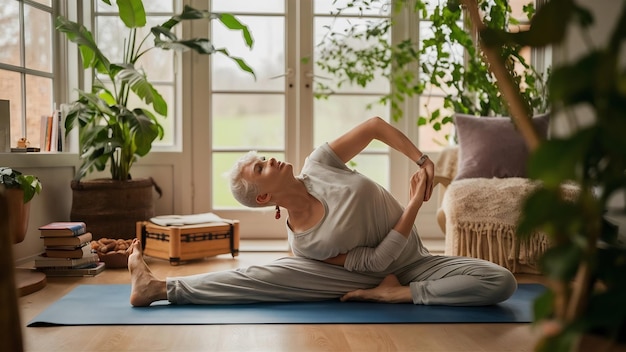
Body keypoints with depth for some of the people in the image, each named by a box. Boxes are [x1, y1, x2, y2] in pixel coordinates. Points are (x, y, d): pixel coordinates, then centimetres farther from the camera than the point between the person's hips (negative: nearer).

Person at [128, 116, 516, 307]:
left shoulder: (319, 165, -13)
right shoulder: (305, 242, -22)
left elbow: (375, 125, -6)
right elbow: (378, 260, -23)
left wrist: (422, 159, -16)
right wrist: (416, 202, -24)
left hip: (413, 263, 4)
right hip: (375, 267, -4)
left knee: (501, 281, -19)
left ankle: (399, 294, -20)